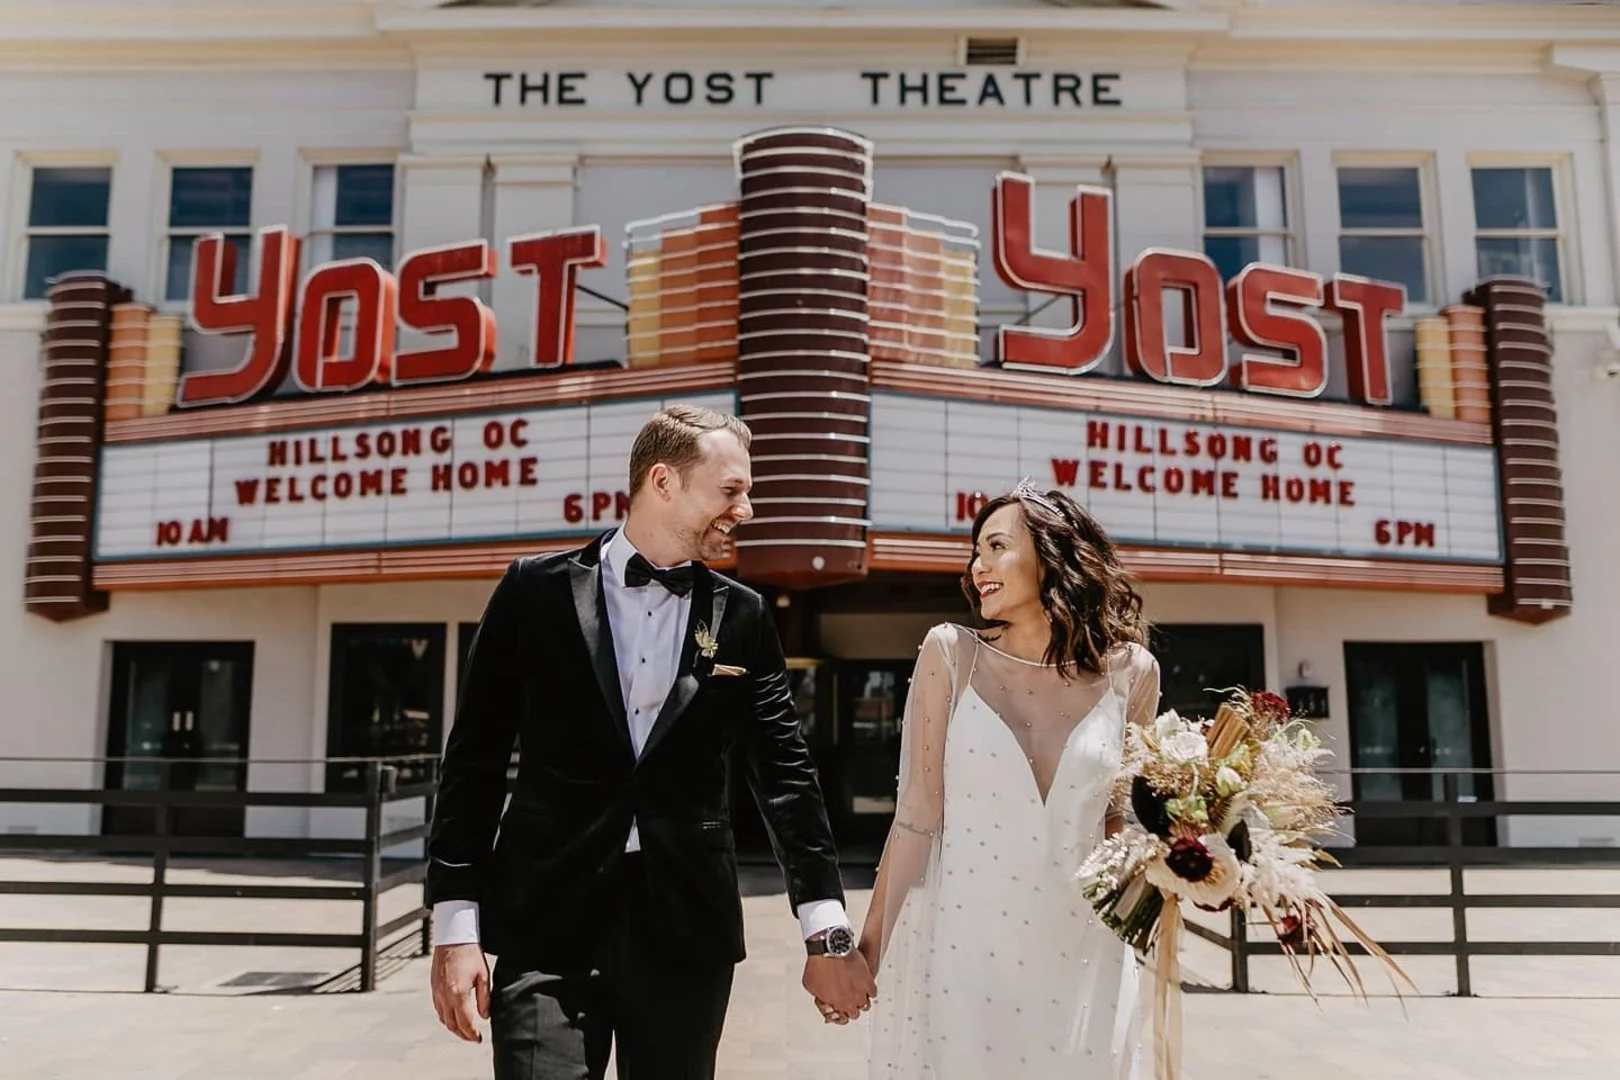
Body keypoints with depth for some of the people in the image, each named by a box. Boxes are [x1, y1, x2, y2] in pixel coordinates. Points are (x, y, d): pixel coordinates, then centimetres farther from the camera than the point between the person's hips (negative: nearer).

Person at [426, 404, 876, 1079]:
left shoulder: (742, 617, 5)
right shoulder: (536, 591, -1)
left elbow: (784, 771, 4)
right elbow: (475, 760, 0)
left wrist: (827, 932, -2)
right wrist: (457, 925, -4)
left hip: (689, 928, 2)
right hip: (547, 923, -2)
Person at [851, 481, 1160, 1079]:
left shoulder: (1130, 671, -1)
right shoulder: (951, 653, -6)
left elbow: (1121, 817, 11)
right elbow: (917, 814, -4)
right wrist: (870, 945, -3)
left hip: (1080, 956, 2)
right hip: (957, 948, -1)